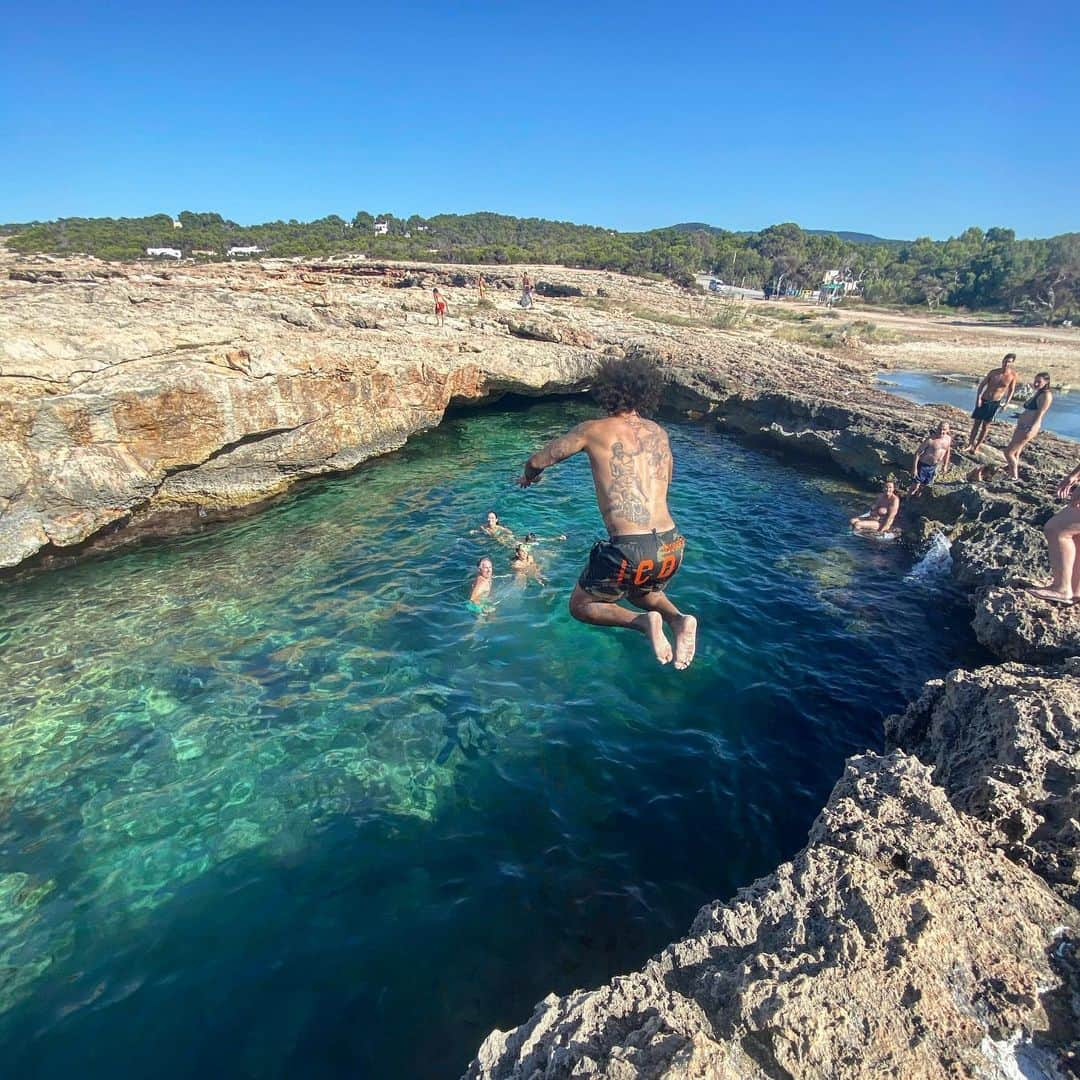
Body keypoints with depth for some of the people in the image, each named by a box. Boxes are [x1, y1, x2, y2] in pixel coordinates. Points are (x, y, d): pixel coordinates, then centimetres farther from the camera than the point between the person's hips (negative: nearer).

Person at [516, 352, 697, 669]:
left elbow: (537, 461, 15)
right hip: (672, 547, 5)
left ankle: (643, 622, -4)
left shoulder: (593, 430, 3)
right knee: (642, 592, 37)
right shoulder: (659, 433, 15)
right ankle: (677, 619, 5)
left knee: (580, 606, 21)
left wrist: (528, 476, 38)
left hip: (630, 550, -5)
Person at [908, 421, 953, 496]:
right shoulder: (930, 439, -24)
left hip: (935, 466, 6)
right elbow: (918, 452, -19)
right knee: (916, 485, 3)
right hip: (924, 465, -6)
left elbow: (947, 452, 13)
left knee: (925, 484, 22)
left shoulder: (948, 439, -4)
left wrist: (945, 466, 16)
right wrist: (914, 468, -20)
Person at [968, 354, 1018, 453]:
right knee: (977, 423, 3)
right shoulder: (993, 372, -7)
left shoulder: (1013, 375, -9)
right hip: (983, 400, 1)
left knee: (986, 425, 4)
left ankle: (977, 446, 12)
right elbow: (982, 385, 0)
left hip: (995, 403, -1)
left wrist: (1006, 403, -3)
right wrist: (978, 398, -9)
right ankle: (970, 444, 11)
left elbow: (1011, 390, 2)